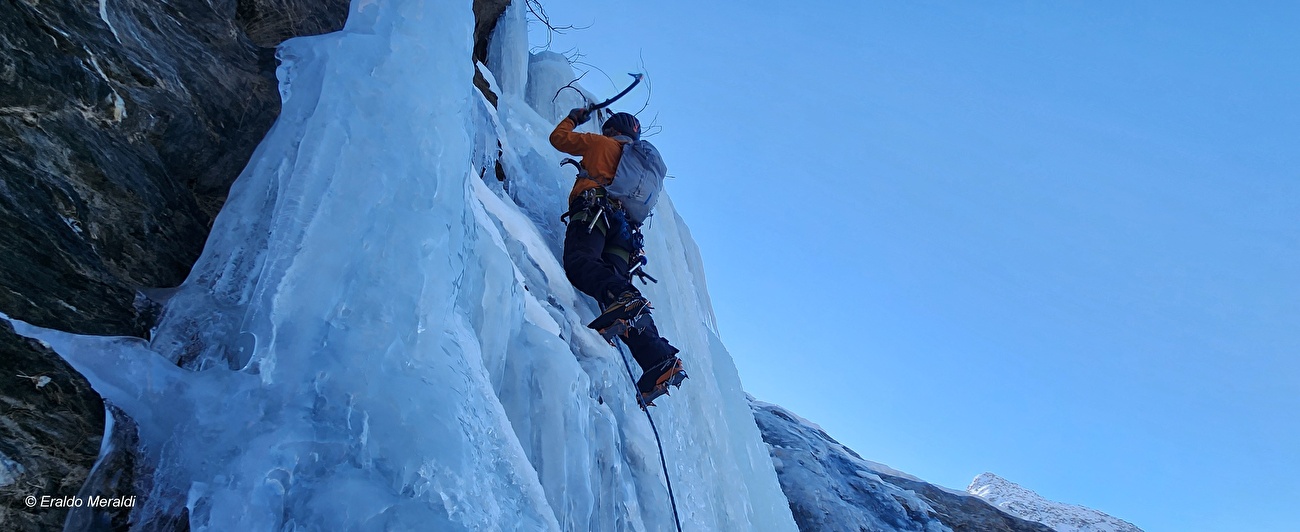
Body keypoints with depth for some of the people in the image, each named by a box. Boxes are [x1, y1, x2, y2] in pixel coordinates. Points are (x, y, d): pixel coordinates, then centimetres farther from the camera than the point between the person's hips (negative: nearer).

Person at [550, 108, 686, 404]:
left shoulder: (603, 144, 21)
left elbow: (559, 138, 28)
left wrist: (574, 118, 46)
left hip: (594, 212, -6)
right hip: (626, 231, 6)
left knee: (579, 261, -31)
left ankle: (622, 298, -63)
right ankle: (660, 361, -29)